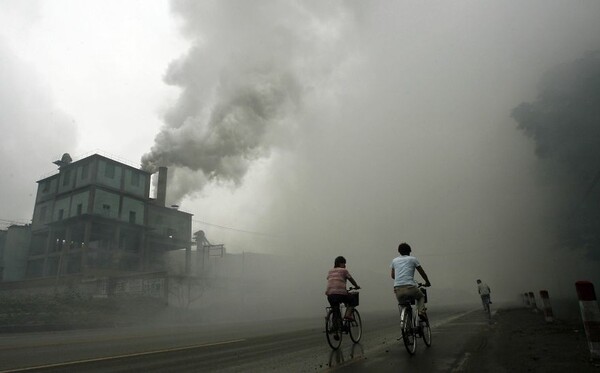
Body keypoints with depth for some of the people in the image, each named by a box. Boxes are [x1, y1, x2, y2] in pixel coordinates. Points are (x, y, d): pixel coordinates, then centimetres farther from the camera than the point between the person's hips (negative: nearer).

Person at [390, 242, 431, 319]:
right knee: (421, 297, 26)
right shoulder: (413, 259, 12)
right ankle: (421, 311, 2)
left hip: (397, 289, 2)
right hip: (410, 287, -2)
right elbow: (422, 273, 21)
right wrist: (427, 282, 38)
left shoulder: (394, 260, 19)